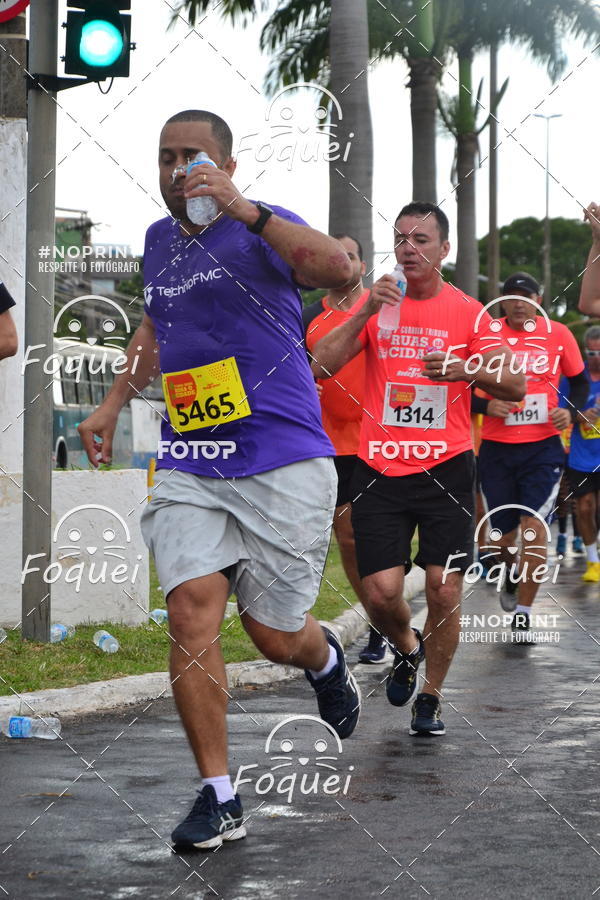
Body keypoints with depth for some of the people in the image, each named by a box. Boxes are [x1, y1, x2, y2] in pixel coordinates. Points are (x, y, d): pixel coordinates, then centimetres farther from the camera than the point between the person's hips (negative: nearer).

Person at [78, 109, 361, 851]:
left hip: (283, 462, -5)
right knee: (191, 608, -13)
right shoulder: (159, 240, 14)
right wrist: (113, 405, 30)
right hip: (189, 467, 5)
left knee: (275, 635, 2)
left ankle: (327, 662, 41)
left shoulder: (259, 226, -7)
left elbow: (336, 270, -28)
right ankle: (218, 797, -7)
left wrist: (245, 212, -35)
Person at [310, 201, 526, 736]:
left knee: (444, 590, -4)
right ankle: (406, 649, 28)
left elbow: (515, 387, -2)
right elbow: (321, 367, -5)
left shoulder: (468, 312, 2)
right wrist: (365, 314, -17)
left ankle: (431, 696, 17)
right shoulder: (376, 305, 6)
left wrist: (466, 370, -21)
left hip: (446, 468, -1)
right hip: (380, 470, 1)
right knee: (381, 592, -7)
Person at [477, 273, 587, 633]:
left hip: (544, 445, -1)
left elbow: (579, 381, 14)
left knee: (534, 528, -12)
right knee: (500, 538, 7)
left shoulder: (558, 333, 2)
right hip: (496, 447, 1)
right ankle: (512, 573, 43)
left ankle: (523, 614, -3)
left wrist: (570, 410, -4)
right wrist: (487, 406, -14)